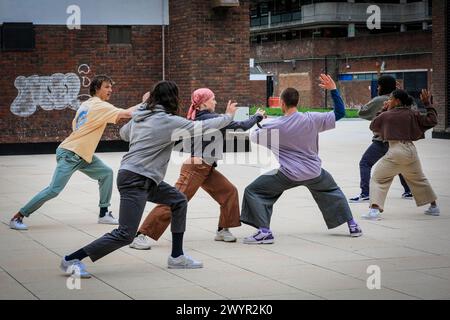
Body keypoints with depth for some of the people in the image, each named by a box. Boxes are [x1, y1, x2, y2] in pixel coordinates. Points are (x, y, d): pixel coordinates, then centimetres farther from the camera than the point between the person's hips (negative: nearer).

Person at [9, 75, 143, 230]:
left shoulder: (86, 104, 11)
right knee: (54, 190, -11)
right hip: (69, 154, -10)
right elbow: (126, 113, -24)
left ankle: (104, 214, 10)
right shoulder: (100, 106, -16)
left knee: (106, 173, 6)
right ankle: (17, 217, -3)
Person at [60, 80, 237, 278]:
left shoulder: (140, 116, 10)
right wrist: (228, 116, 5)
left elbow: (123, 134, 27)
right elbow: (202, 127, -8)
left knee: (179, 201, 15)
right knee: (125, 235, -11)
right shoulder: (168, 121, -13)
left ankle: (177, 257, 19)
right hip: (135, 180, -10)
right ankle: (72, 260, -8)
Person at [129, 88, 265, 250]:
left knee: (229, 191, 9)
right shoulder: (210, 118, -15)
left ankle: (222, 230, 19)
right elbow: (241, 126, -10)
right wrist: (257, 116, 4)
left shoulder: (198, 118, 10)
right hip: (195, 168, -10)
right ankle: (141, 236, -12)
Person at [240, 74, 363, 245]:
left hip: (288, 174, -4)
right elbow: (340, 112, -1)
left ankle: (264, 232, -8)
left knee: (252, 192, 4)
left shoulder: (273, 126, -11)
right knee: (333, 192, 31)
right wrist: (333, 89, 4)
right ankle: (352, 225, 30)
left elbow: (252, 138, 3)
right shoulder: (312, 119, -8)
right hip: (313, 172, 4)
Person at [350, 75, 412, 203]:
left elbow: (361, 113, -1)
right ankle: (409, 191, 28)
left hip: (382, 140, -6)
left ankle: (365, 193, -12)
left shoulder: (378, 101, -8)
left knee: (365, 163, -1)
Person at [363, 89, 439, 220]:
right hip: (411, 150, 5)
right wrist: (427, 103, 10)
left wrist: (384, 110, 15)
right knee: (419, 180, 25)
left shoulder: (386, 115, -4)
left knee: (378, 179, 2)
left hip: (395, 151, -4)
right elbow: (432, 120, 6)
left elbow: (373, 126, 13)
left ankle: (375, 209, -15)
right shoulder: (413, 114, 2)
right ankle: (434, 206, 33)